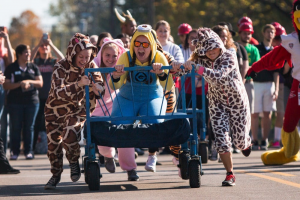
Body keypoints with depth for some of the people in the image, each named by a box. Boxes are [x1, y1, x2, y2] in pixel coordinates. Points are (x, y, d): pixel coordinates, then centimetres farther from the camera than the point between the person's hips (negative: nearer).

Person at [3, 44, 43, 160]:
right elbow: (6, 85, -4)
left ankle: (28, 151, 8)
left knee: (29, 127, 2)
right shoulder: (11, 68, 3)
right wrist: (20, 84, -16)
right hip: (15, 102, -2)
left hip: (32, 101, 2)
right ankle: (14, 152, 3)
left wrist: (29, 82, -11)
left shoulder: (33, 68, 11)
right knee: (16, 127, -2)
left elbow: (40, 83, 6)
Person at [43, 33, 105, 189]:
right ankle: (56, 175, 25)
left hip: (77, 109, 0)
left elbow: (101, 88, -9)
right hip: (56, 109, 0)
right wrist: (79, 84, -48)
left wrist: (95, 87, -34)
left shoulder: (91, 66, -13)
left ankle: (74, 162, 7)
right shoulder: (61, 67, -23)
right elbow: (58, 92, -34)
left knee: (69, 137, -23)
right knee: (53, 142, 3)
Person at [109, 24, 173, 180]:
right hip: (127, 99, 1)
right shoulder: (126, 57, -15)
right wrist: (116, 75, -44)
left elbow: (168, 87, -23)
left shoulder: (159, 58, -14)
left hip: (152, 98, -1)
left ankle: (152, 156, 1)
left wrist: (161, 73, -43)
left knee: (154, 124, -27)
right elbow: (115, 86, -21)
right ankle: (130, 167, -3)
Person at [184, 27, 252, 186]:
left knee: (240, 140, 5)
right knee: (221, 138, -13)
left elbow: (218, 75, -38)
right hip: (217, 103, 3)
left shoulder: (229, 57, -23)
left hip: (237, 101, -3)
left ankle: (247, 143, 44)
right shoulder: (201, 60, -8)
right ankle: (230, 174, 0)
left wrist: (197, 68, -49)